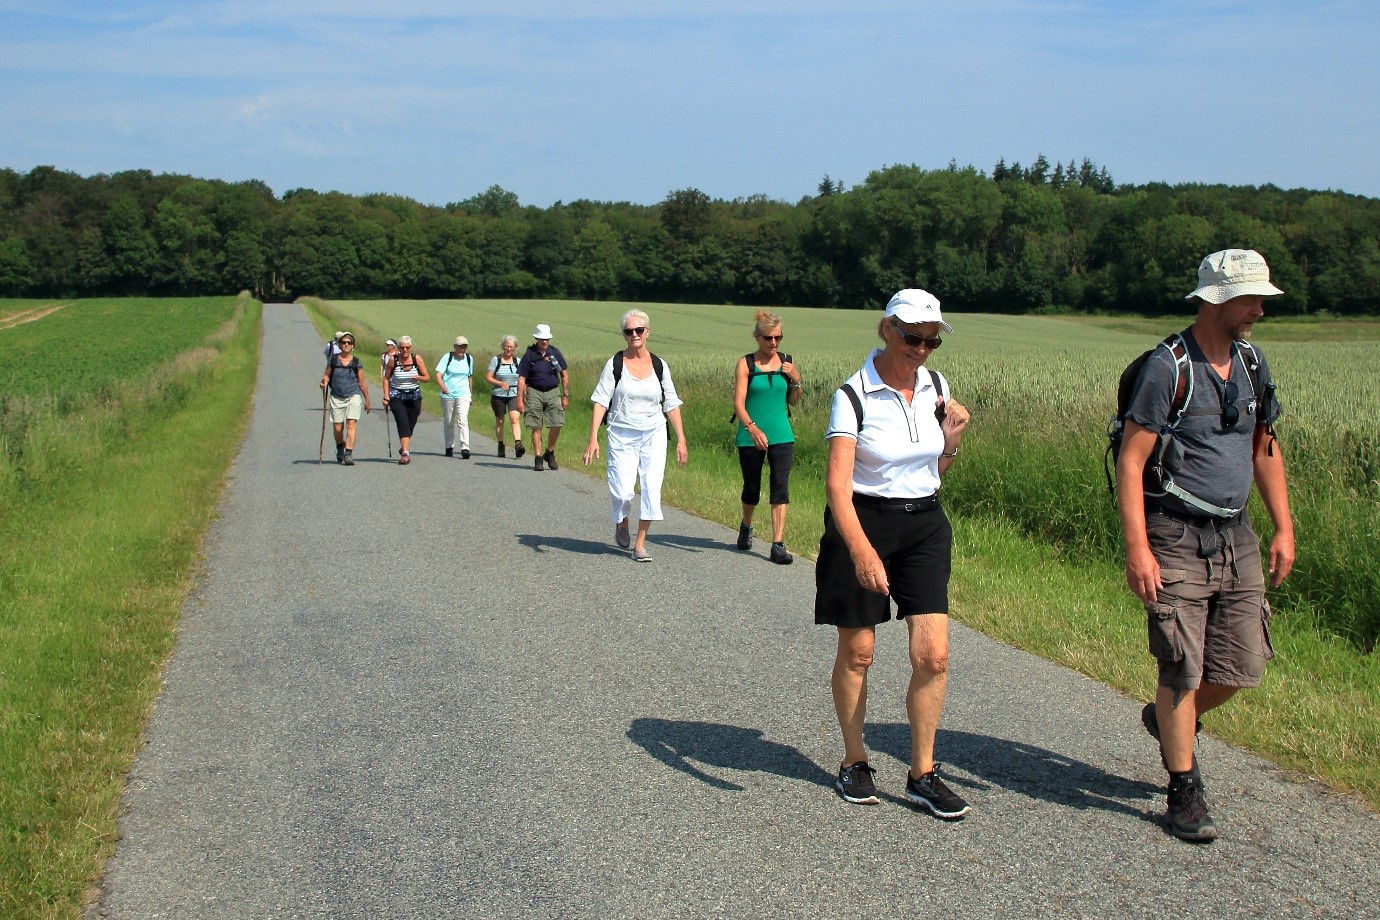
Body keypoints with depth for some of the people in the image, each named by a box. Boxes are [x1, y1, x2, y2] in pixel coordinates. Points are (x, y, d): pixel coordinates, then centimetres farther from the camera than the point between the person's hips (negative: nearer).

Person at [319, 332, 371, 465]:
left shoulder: (357, 363, 3)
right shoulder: (333, 360, 4)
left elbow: (362, 384, 8)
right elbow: (326, 375, 6)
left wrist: (367, 402, 12)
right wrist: (324, 382, -18)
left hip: (354, 397, -1)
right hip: (336, 398, 1)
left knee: (351, 424, -15)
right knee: (337, 428, 3)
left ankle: (349, 454, -17)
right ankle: (340, 447, 34)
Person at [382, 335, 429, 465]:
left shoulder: (417, 359, -3)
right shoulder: (393, 360, -5)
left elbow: (427, 377, 1)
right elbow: (386, 378, 3)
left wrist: (419, 378, -21)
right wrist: (386, 397, -5)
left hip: (414, 396, 2)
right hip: (397, 396, -2)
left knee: (410, 425, 9)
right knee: (403, 424, -17)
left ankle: (403, 448, 34)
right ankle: (406, 453, -23)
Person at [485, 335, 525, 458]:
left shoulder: (517, 361, 9)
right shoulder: (496, 360, 1)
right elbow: (488, 377, -2)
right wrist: (500, 383, -17)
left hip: (514, 395, 0)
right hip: (498, 395, 0)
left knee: (515, 418, -18)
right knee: (499, 421, 9)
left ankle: (518, 444, -29)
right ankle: (500, 446, 21)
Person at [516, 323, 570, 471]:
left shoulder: (555, 352, 3)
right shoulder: (529, 355, -4)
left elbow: (564, 374, 10)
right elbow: (521, 378, -3)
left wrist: (565, 395, 6)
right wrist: (520, 399, -9)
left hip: (553, 392, 2)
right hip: (534, 392, -2)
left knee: (557, 425, -6)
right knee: (536, 427, -1)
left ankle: (550, 453, 15)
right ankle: (538, 458, 6)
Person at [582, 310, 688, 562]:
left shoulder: (659, 366, 4)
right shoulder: (615, 364, -3)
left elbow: (671, 404, 8)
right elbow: (601, 401, -6)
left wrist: (681, 440, 5)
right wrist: (593, 438, -14)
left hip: (654, 435, 2)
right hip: (622, 435, -2)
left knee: (652, 488, -5)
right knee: (622, 490, -7)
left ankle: (640, 544, 5)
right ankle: (621, 523, 28)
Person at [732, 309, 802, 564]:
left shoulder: (786, 362, 5)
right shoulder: (746, 364, -4)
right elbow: (738, 403, -11)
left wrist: (796, 381, -5)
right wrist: (752, 428, -26)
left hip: (781, 437, 2)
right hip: (750, 437, -2)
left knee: (780, 489, -7)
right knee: (752, 488, 13)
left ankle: (778, 545, -6)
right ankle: (746, 527, 42)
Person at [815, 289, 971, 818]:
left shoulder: (936, 386, 4)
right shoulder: (853, 396, -14)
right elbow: (837, 481, -23)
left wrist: (952, 436, -5)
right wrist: (861, 549, -36)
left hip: (925, 524, 4)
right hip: (863, 522, -4)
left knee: (933, 655, -4)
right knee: (856, 652, 6)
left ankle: (922, 775, 9)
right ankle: (854, 763, 26)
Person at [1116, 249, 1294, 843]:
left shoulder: (1252, 362, 9)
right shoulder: (1168, 367, -12)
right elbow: (1130, 462, -14)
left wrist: (1284, 527, 15)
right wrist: (1137, 550, -20)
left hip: (1237, 537, 7)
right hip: (1178, 540, -6)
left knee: (1243, 666, 7)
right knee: (1183, 670, -3)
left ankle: (1169, 720, 36)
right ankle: (1184, 792, 12)